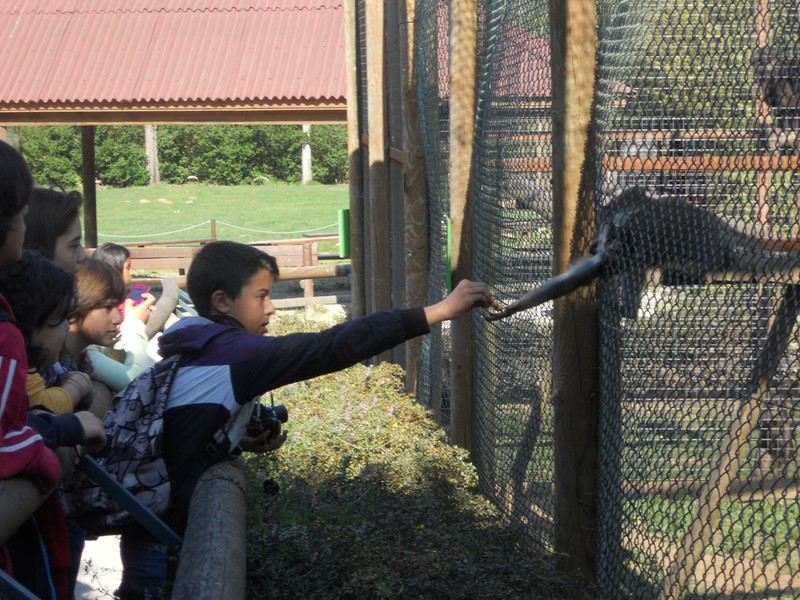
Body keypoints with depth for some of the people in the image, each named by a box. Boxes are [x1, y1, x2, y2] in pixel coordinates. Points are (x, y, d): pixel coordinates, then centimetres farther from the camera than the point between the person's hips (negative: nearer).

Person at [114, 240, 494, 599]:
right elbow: (333, 348, -27)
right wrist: (442, 310, -28)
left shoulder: (201, 349, 8)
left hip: (156, 523, 9)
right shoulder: (233, 352, -21)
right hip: (159, 533, -9)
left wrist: (239, 441, 2)